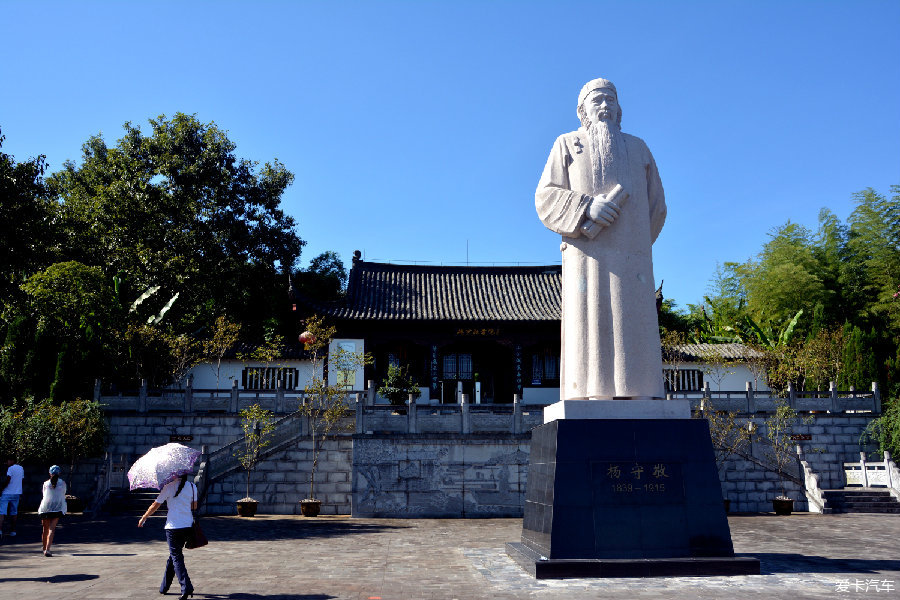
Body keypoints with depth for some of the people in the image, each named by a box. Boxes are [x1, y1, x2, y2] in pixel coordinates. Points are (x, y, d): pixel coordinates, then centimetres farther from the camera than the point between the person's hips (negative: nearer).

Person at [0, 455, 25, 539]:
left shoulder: (11, 468, -10)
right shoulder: (21, 468, 12)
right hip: (17, 493, 7)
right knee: (14, 512, 12)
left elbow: (8, 480, -17)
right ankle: (13, 531, 14)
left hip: (7, 493, -7)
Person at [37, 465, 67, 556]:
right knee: (52, 528, -7)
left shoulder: (46, 483, 7)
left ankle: (44, 547, 34)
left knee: (45, 528, 16)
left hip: (46, 507, 2)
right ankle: (47, 549, -21)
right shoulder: (63, 483, 6)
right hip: (58, 508, -2)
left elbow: (44, 494, 15)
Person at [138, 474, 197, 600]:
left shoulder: (169, 487, -8)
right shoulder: (192, 486, 5)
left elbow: (155, 505, -2)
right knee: (174, 555, 20)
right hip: (188, 526, 5)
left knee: (176, 557, -2)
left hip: (173, 527, -5)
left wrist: (143, 518, 12)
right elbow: (194, 506, 13)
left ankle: (186, 588, -14)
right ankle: (164, 587, 32)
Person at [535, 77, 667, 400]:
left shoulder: (637, 148, 25)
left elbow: (656, 204, 19)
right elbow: (547, 198, 4)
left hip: (631, 257, 3)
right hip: (588, 256, -2)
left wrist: (636, 244, 5)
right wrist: (587, 207, -14)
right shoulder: (568, 145, 17)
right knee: (591, 327, -12)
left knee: (634, 328, -6)